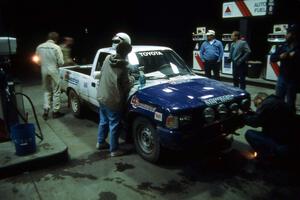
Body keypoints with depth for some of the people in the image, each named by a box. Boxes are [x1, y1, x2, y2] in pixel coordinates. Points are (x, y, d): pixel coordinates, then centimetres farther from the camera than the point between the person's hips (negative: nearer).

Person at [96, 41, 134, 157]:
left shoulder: (107, 59, -1)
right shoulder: (122, 67, -20)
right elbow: (126, 86, -12)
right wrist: (131, 80, 7)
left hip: (102, 97, 7)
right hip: (113, 101, -7)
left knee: (103, 121, 23)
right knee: (114, 125, 6)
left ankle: (101, 142, 38)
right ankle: (114, 150, 18)